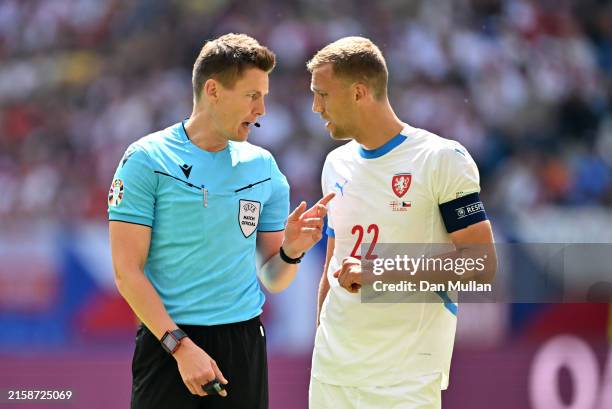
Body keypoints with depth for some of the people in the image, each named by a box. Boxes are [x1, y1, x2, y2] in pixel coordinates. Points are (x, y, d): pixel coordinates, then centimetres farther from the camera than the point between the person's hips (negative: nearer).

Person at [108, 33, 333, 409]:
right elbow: (127, 272, -9)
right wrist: (181, 346, -16)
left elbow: (271, 279, 12)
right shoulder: (148, 159, -5)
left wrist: (291, 251, -9)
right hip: (166, 343, -4)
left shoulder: (263, 167, 9)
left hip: (244, 339, 4)